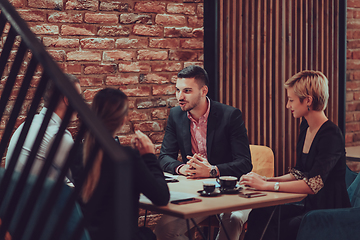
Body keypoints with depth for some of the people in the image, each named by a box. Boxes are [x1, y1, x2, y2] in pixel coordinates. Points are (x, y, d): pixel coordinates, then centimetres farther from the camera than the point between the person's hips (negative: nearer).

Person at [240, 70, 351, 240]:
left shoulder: (330, 135, -18)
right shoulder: (305, 127, 9)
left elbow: (313, 184, -27)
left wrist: (267, 185, -25)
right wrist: (267, 180, 1)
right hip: (310, 206, 8)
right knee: (258, 215, -12)